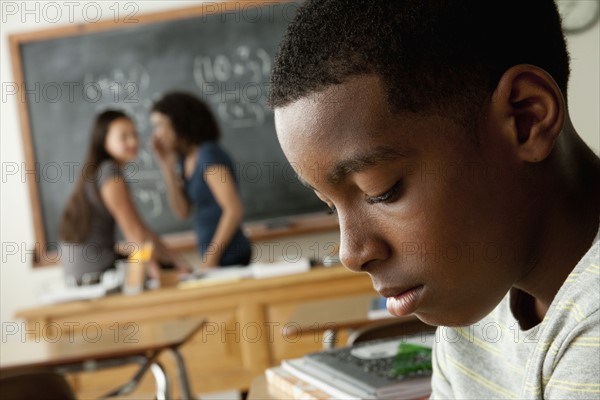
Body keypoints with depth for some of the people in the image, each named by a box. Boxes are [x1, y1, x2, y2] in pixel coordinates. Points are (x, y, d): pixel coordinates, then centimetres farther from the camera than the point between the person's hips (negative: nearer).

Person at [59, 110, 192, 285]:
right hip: (93, 268, -9)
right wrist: (154, 266, -18)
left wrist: (175, 258, 9)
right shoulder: (109, 172, -14)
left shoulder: (104, 170, 14)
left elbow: (139, 228, 13)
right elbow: (133, 230, -17)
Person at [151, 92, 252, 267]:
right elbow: (182, 211, 8)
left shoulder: (209, 155, -14)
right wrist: (166, 165, 2)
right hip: (211, 255, 8)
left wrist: (212, 257, -18)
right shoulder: (185, 159, 10)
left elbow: (234, 210, -19)